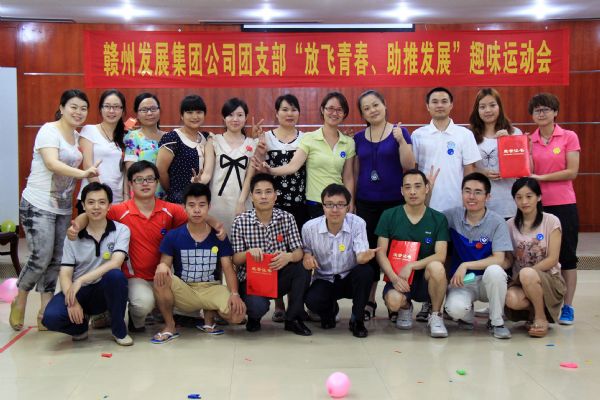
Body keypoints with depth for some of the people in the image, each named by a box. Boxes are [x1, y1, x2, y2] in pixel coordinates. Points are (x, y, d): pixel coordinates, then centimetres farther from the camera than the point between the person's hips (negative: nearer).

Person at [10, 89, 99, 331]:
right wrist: (82, 173, -39)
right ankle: (19, 303, 15)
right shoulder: (49, 131, -12)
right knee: (41, 258, -10)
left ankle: (45, 315, 14)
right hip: (38, 206, -7)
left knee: (56, 261, 6)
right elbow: (52, 164, -27)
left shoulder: (78, 137, 10)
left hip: (63, 208, 7)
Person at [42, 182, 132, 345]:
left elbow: (115, 263, -21)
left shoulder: (121, 230, -5)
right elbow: (65, 274, -5)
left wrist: (81, 280, -28)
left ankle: (119, 330, -10)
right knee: (51, 317, -29)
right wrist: (72, 301, -24)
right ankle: (81, 326, 9)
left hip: (105, 290, -1)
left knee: (115, 275, -35)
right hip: (77, 291, 1)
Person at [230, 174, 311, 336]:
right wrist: (249, 252, -27)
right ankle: (254, 316, 8)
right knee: (258, 306, -34)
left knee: (302, 268, -26)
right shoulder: (240, 221, -6)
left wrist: (288, 257, -31)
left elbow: (299, 252, -7)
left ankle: (293, 319, -6)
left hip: (279, 276, 3)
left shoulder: (286, 218, -1)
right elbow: (235, 259, -5)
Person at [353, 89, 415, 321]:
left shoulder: (399, 132, 1)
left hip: (394, 201, -2)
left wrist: (401, 140, -17)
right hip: (366, 203, 2)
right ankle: (369, 302, 12)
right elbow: (355, 173, 14)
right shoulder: (359, 138, 9)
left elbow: (409, 166, -6)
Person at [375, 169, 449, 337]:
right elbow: (381, 253, -2)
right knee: (394, 301, -33)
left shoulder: (438, 219, 0)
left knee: (436, 267, -34)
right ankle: (405, 308, 10)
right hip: (397, 277, 0)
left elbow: (440, 256, -10)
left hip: (425, 278, 0)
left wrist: (410, 266, -22)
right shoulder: (389, 216, 1)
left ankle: (435, 315, -8)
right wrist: (394, 277, -19)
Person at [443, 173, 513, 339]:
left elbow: (499, 260, -16)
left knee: (494, 271, -36)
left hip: (488, 281, 0)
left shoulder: (497, 222, -10)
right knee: (455, 309, -33)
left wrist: (466, 265, -24)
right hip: (461, 282, 0)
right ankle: (467, 313, 8)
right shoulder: (453, 215, -2)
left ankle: (496, 322, -11)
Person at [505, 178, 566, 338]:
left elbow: (552, 259, -9)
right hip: (520, 282, 2)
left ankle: (541, 318, -13)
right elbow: (509, 260, 5)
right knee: (511, 299, -33)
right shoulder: (511, 225, 6)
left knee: (527, 274, -36)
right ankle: (534, 309, 1)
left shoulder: (551, 221, -3)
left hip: (550, 280, -2)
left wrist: (525, 274, -17)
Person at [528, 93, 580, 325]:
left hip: (563, 204, -3)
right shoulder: (529, 140, 7)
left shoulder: (569, 137, -1)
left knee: (566, 255, 3)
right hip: (537, 204, 3)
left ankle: (567, 307, 11)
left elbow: (572, 172, -8)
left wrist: (541, 177, -12)